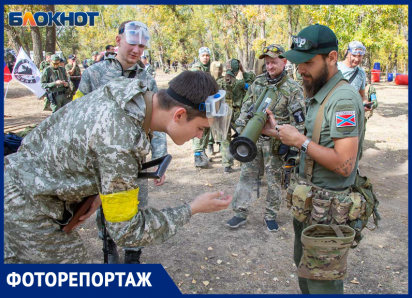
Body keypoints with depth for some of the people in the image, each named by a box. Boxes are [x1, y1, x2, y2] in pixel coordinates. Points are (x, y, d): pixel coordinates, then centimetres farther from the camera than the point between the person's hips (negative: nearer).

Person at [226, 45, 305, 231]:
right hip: (253, 139, 4)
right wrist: (240, 132, 7)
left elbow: (298, 120, -9)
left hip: (275, 143, -4)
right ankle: (240, 213, 19)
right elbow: (246, 108, 11)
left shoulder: (292, 88, -8)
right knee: (246, 175, 8)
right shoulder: (258, 83, 7)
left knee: (274, 180, 8)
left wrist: (293, 145, -14)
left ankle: (271, 216, 24)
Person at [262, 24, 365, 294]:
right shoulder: (320, 94, 10)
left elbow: (344, 164, -28)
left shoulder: (343, 98, -22)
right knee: (304, 267, 25)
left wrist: (300, 140, -22)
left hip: (328, 210, -9)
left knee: (321, 284, 6)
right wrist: (278, 131, 4)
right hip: (310, 202, 9)